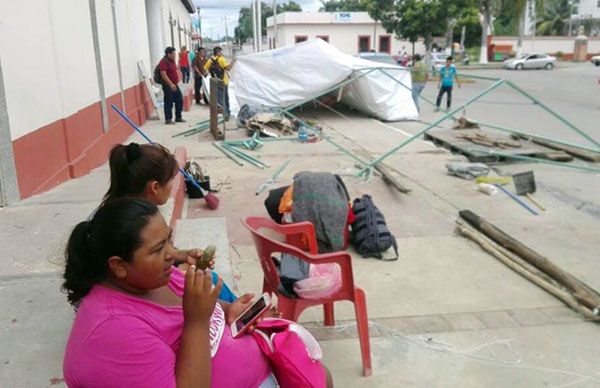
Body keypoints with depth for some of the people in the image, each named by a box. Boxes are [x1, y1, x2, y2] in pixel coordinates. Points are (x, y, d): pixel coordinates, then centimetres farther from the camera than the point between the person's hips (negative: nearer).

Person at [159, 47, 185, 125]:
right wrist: (171, 84, -31)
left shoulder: (172, 61, 13)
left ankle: (178, 117, 22)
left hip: (174, 85, 9)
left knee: (180, 100, 12)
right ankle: (168, 119, 5)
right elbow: (163, 74, -25)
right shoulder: (163, 62, -15)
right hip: (168, 86, -9)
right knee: (169, 103, -3)